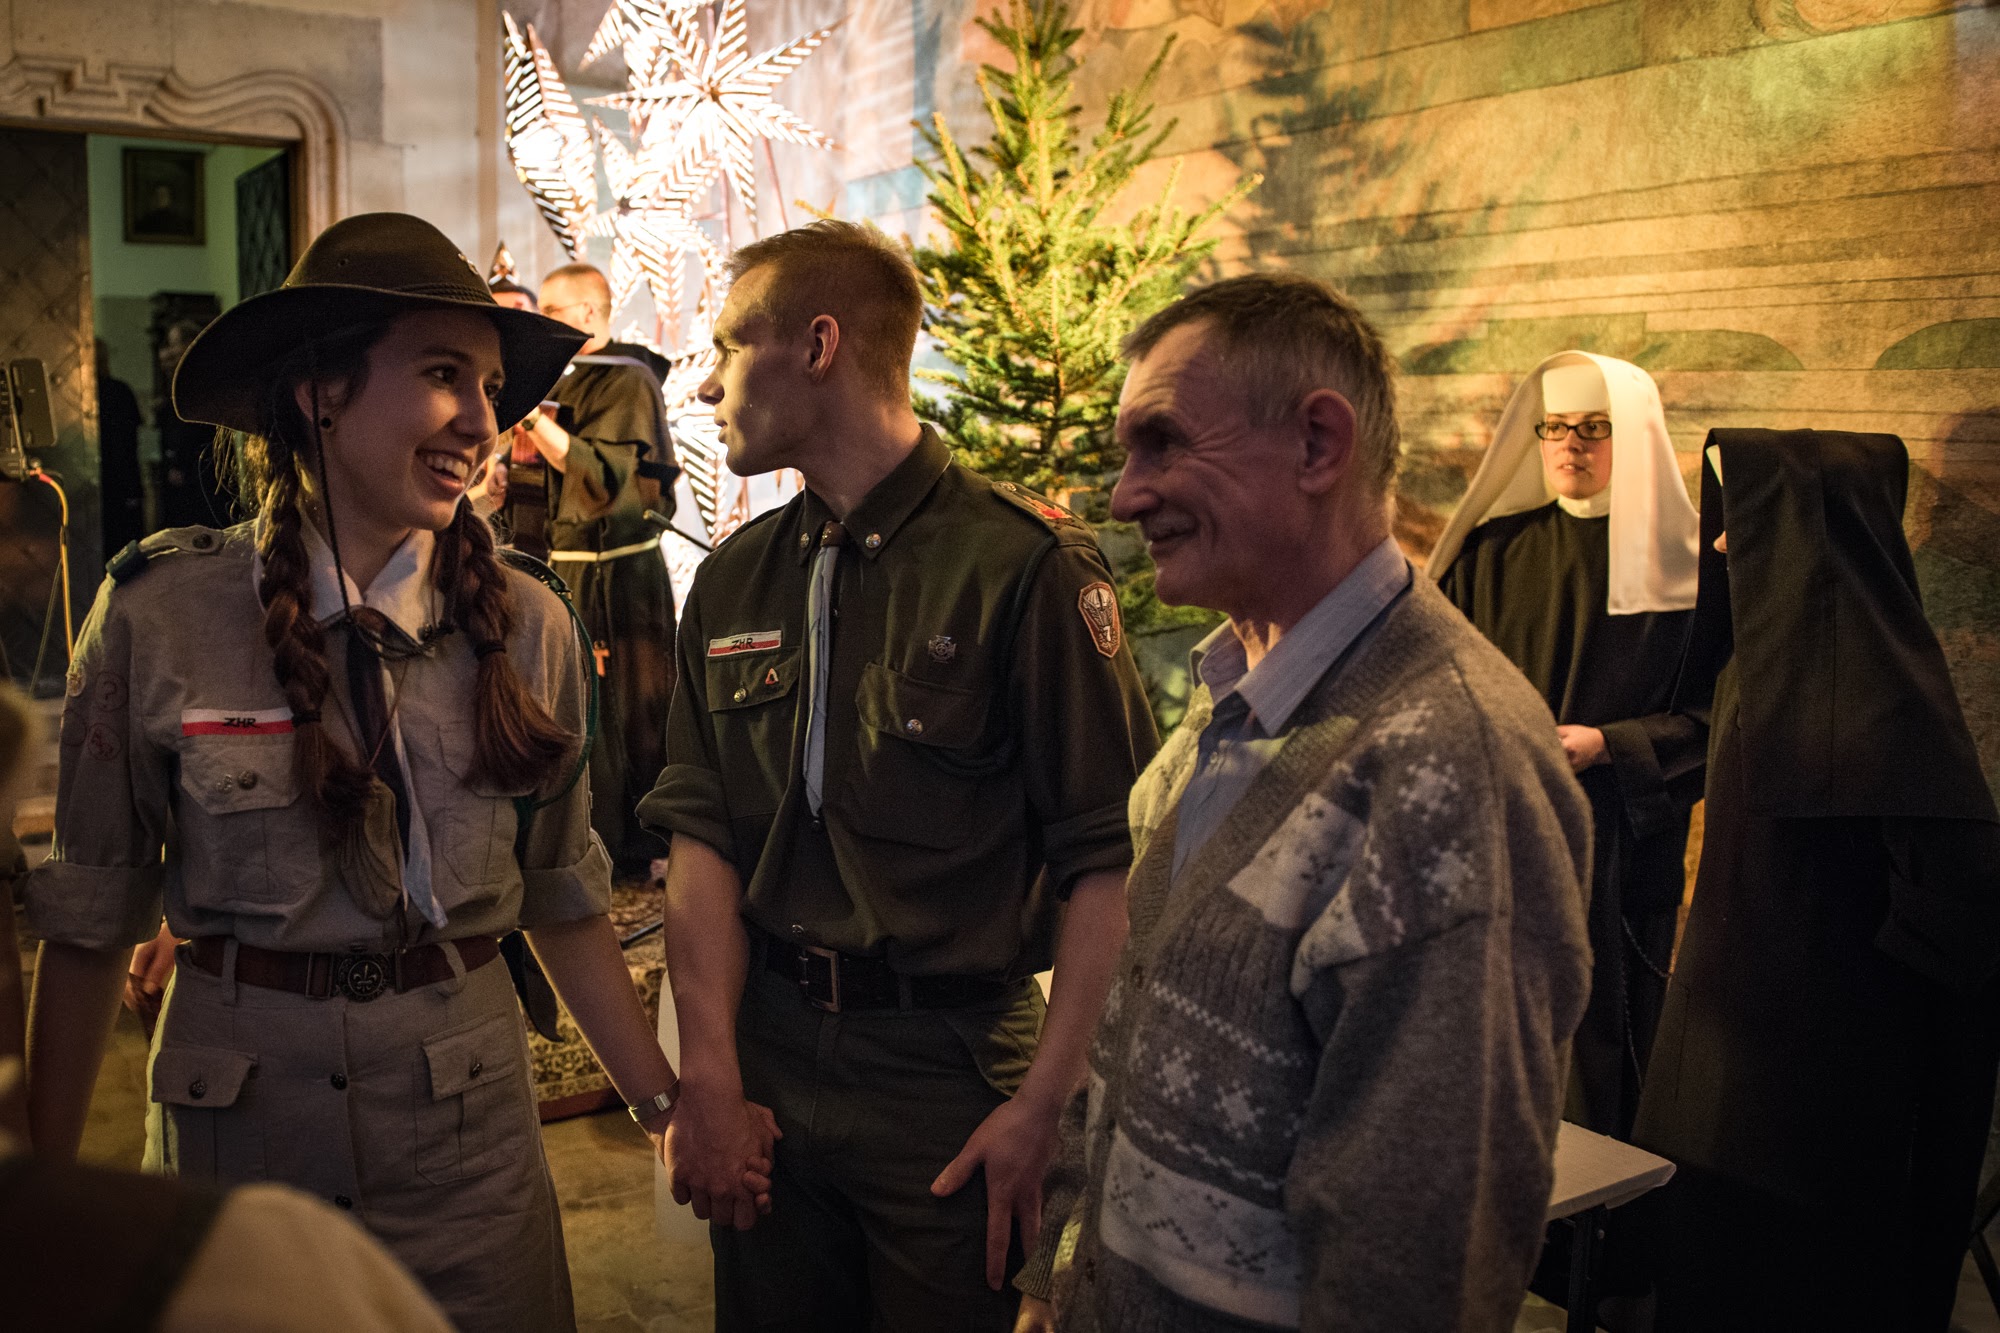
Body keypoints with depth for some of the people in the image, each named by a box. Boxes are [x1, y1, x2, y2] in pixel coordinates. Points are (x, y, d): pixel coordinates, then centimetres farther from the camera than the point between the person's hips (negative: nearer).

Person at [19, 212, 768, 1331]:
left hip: (468, 1124, 1)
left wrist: (664, 1098, 4)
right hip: (236, 1114, -1)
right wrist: (50, 1185, 3)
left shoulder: (526, 626, -4)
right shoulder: (158, 616, -9)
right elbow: (91, 920, -2)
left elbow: (565, 898, 4)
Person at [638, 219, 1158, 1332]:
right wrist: (710, 1073, -5)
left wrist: (1046, 1104, -18)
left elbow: (1111, 854, -16)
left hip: (952, 1072, -5)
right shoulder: (734, 580, 6)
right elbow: (704, 834, 3)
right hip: (768, 1057, 5)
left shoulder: (1027, 562, -14)